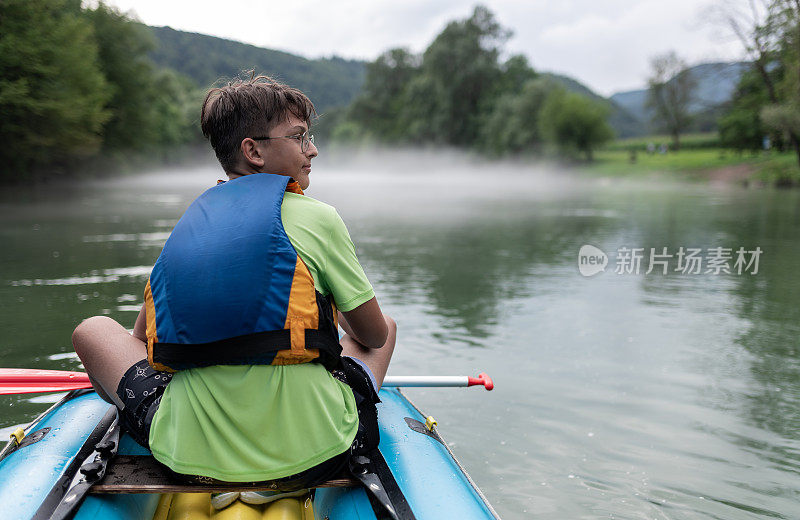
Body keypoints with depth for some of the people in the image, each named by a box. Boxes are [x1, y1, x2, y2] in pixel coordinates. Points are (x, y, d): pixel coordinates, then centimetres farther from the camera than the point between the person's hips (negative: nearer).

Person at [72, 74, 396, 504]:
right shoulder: (315, 217, -3)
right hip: (313, 454, -2)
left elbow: (143, 336, 18)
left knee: (93, 328, 24)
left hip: (190, 457, 3)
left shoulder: (187, 223, 9)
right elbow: (374, 335, 5)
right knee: (388, 324, 24)